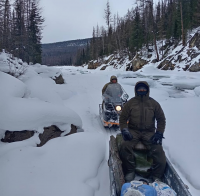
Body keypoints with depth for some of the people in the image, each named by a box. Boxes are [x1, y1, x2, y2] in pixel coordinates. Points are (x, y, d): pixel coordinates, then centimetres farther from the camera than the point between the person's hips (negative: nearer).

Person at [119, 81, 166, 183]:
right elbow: (123, 118, 7)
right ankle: (129, 172, -9)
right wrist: (124, 130, -9)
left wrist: (159, 133, 0)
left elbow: (161, 119, 12)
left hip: (149, 132, 1)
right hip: (133, 131, 0)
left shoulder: (154, 103, 6)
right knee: (125, 147, -27)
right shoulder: (130, 103, 4)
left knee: (158, 150, -21)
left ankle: (156, 176, -2)